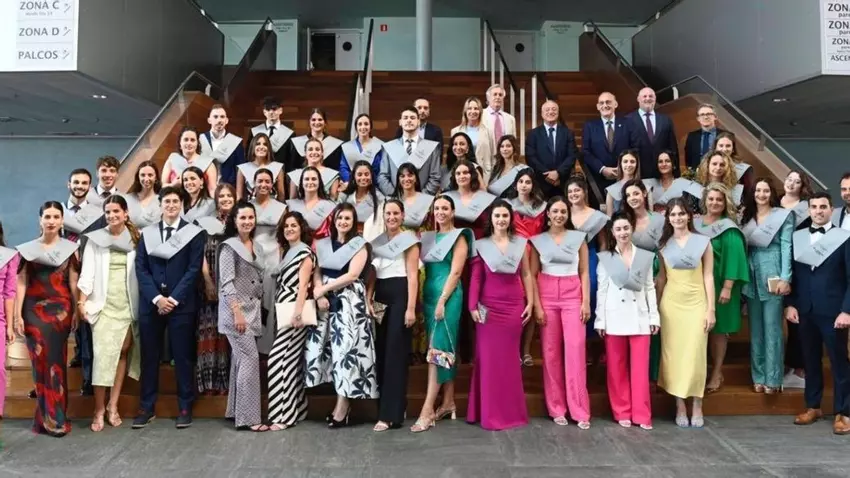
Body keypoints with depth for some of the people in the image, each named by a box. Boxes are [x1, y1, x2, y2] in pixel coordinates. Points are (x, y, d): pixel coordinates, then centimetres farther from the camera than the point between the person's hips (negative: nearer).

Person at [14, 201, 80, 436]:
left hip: (61, 309, 0)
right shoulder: (27, 249, 4)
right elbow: (21, 282, 1)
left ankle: (53, 417, 14)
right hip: (34, 310, 0)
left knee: (55, 360, 3)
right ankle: (51, 417, 10)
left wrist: (77, 310, 1)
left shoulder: (70, 248, 5)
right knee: (40, 360, 0)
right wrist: (17, 315, -4)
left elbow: (74, 281, 4)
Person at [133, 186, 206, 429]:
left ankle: (185, 408, 10)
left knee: (183, 357, 2)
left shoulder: (195, 233, 2)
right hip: (151, 304, 3)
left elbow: (194, 269, -5)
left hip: (181, 304, -3)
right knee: (149, 357, 7)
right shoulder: (147, 233, 11)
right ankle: (146, 408, 16)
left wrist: (173, 299, -12)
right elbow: (140, 268, 3)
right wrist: (157, 298, -10)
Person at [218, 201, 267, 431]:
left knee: (241, 359, 10)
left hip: (253, 310, 7)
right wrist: (237, 312, -21)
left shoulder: (256, 246, 14)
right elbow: (227, 283, -15)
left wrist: (257, 311, 13)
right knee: (250, 358, -12)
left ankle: (235, 411, 18)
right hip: (235, 310, -7)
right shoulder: (228, 246, -7)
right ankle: (248, 416, -8)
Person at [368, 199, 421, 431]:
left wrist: (411, 308, -14)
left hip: (400, 295, -6)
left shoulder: (409, 239, -2)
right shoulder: (378, 239, 16)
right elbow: (373, 272, 15)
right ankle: (384, 407, 16)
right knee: (380, 351, 5)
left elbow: (413, 275, -8)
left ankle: (391, 414, -6)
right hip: (381, 295, 6)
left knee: (395, 353, -7)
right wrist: (368, 300, 2)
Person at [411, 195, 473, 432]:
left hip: (448, 295, -6)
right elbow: (425, 268, 14)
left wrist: (442, 301, -18)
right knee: (445, 349, 11)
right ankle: (448, 403, 18)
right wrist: (422, 299, 5)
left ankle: (427, 410, -14)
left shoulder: (459, 237, -2)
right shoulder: (428, 237, 16)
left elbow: (455, 272, -11)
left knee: (438, 347, -11)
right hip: (429, 294, 7)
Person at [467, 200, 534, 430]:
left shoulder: (520, 243, 7)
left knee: (510, 357, 6)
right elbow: (475, 277, -1)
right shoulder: (481, 245, 2)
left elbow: (526, 275, 8)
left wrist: (530, 302, 2)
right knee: (489, 357, 0)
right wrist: (473, 306, -8)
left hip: (514, 306, 1)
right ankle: (491, 414, 7)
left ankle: (511, 412, 14)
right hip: (489, 306, -1)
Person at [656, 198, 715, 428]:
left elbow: (708, 277, -1)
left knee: (695, 354, -2)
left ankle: (697, 407, 9)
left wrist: (711, 309, -5)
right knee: (673, 354, 2)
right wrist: (657, 307, 8)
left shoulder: (703, 242, 0)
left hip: (696, 303, -2)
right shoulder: (663, 244, 6)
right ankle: (680, 407, 10)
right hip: (671, 303, 2)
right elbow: (661, 277, 11)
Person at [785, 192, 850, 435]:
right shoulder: (796, 237, 8)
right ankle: (813, 407, 23)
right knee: (810, 360, 12)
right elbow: (792, 274, 10)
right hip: (805, 311, 4)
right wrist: (790, 304, 2)